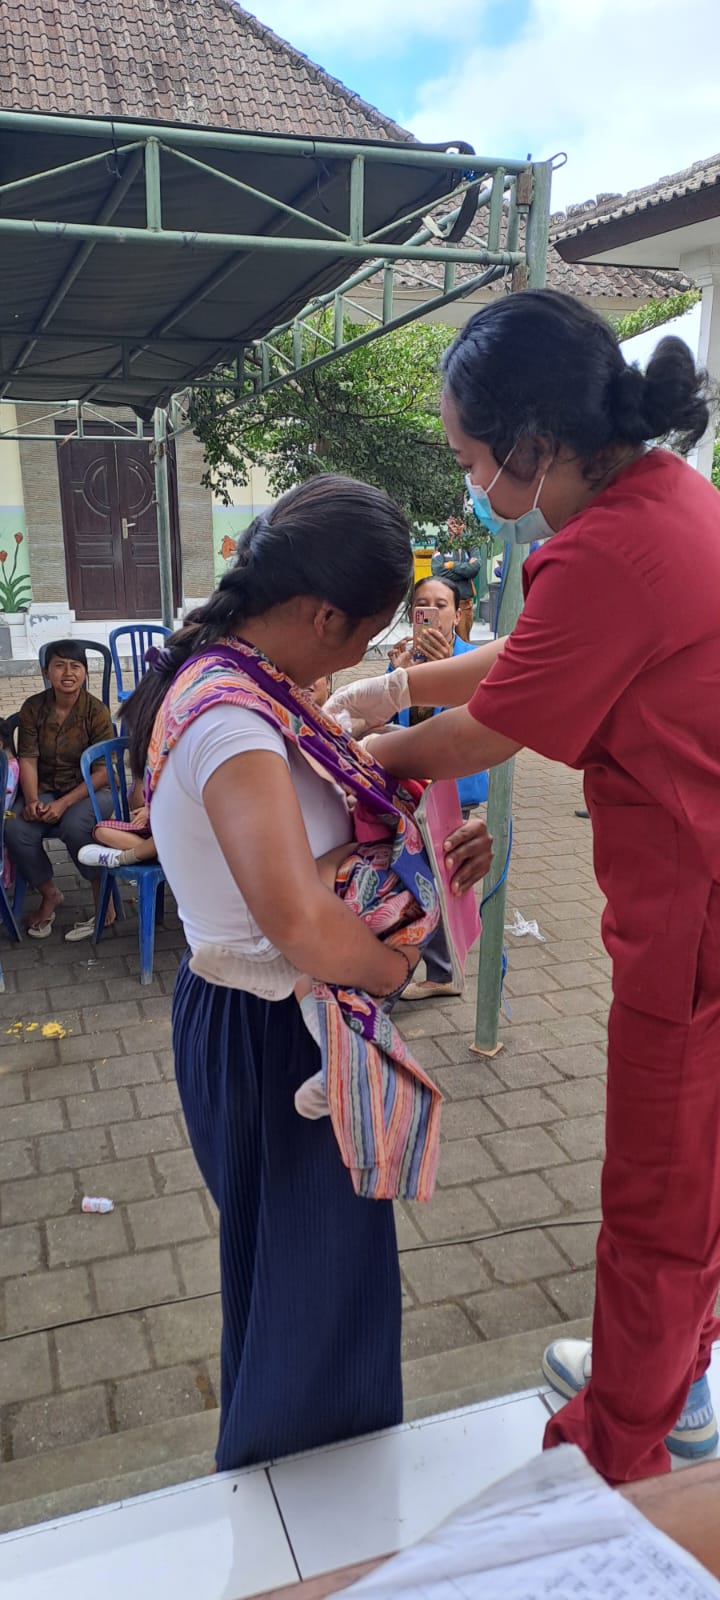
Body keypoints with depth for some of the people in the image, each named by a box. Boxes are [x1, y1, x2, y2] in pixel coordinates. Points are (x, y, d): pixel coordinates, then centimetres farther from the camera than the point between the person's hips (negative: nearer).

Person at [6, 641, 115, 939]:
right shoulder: (32, 708, 0)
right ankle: (49, 894, 3)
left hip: (90, 791, -3)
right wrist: (32, 800, -22)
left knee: (74, 826, -35)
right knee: (15, 830, -24)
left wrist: (64, 803, -23)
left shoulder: (96, 712, -10)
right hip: (45, 791, 4)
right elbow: (28, 759, -4)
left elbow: (102, 771, -12)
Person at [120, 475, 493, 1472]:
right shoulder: (230, 721, -30)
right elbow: (306, 928, -41)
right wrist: (405, 968, -20)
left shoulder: (244, 684, 2)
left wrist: (434, 855, -8)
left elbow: (314, 837, 9)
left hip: (280, 1022, 10)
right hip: (267, 1039, -10)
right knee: (307, 1287, 14)